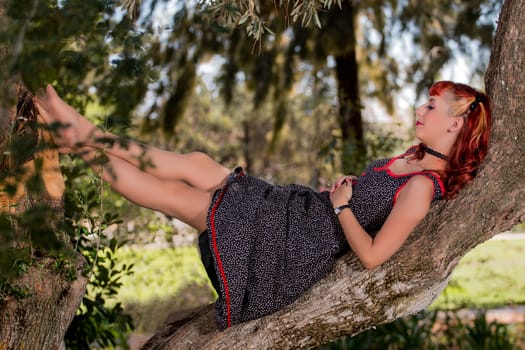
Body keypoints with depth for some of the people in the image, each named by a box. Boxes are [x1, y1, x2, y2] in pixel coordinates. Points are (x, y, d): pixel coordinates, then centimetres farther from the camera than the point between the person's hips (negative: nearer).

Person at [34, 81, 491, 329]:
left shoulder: (421, 188, -24)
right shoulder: (416, 157, 5)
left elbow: (371, 256, -26)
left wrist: (341, 206, -15)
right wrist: (346, 187, 2)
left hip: (296, 246, -9)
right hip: (297, 207, 9)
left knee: (175, 194, -3)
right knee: (195, 163, 4)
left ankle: (79, 146, 9)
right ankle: (86, 134, 11)